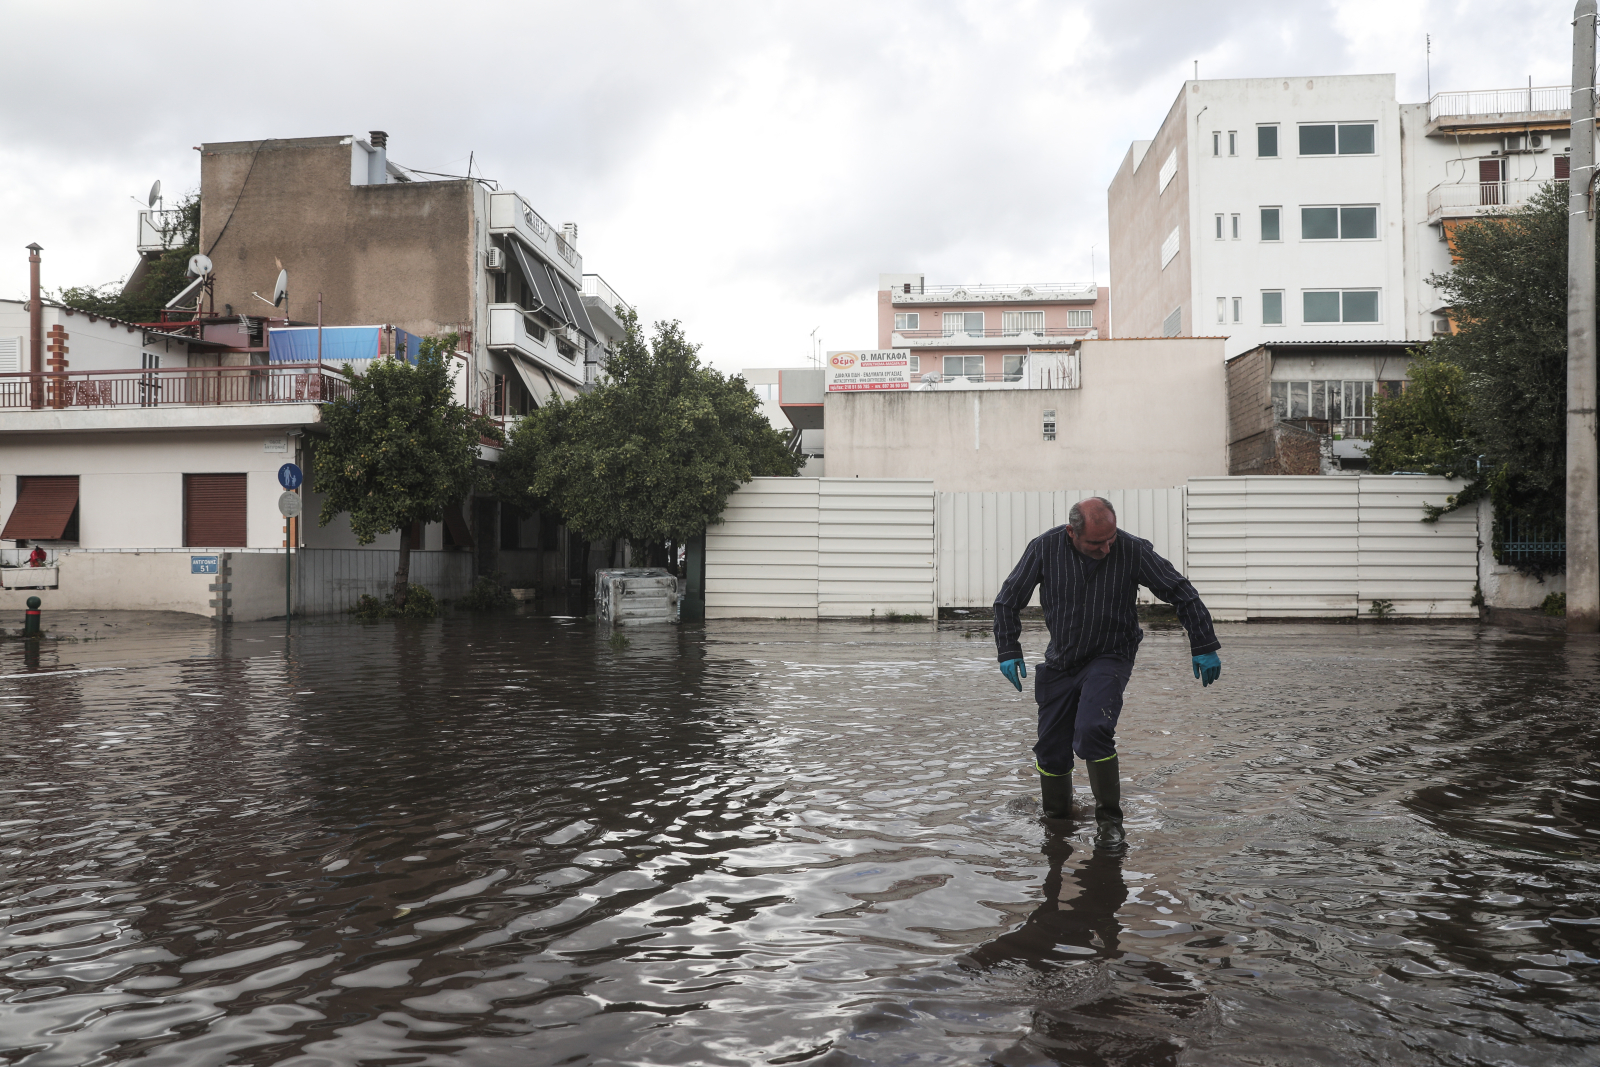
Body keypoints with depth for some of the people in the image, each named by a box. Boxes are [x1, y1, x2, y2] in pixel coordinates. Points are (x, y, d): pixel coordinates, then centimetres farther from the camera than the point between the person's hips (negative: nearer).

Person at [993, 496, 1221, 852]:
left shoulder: (1133, 551, -16)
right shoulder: (1045, 548, -13)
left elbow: (1182, 593, -5)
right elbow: (1008, 600, 0)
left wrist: (1204, 648, -6)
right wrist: (1009, 651, -7)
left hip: (1109, 658, -2)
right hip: (1059, 662, 3)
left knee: (1092, 731, -26)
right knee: (1051, 749, 3)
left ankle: (1109, 822, -8)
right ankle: (1056, 820, 29)